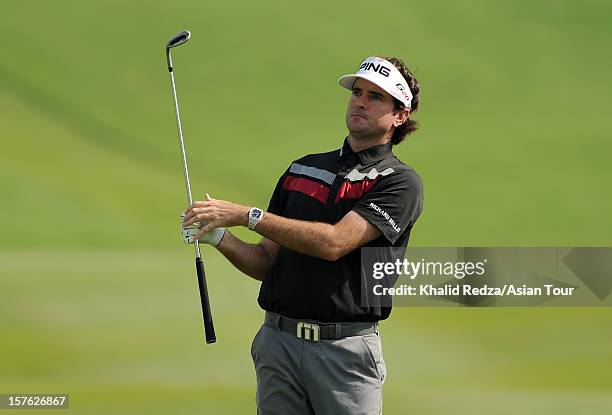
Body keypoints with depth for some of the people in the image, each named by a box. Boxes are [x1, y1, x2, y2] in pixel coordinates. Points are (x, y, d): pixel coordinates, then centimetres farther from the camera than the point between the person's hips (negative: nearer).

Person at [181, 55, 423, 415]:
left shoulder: (400, 182, -3)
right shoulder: (302, 169, 17)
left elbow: (333, 243, -16)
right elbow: (267, 262, 16)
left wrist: (247, 215, -16)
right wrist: (220, 237, -4)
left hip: (346, 348, -5)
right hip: (278, 341, 5)